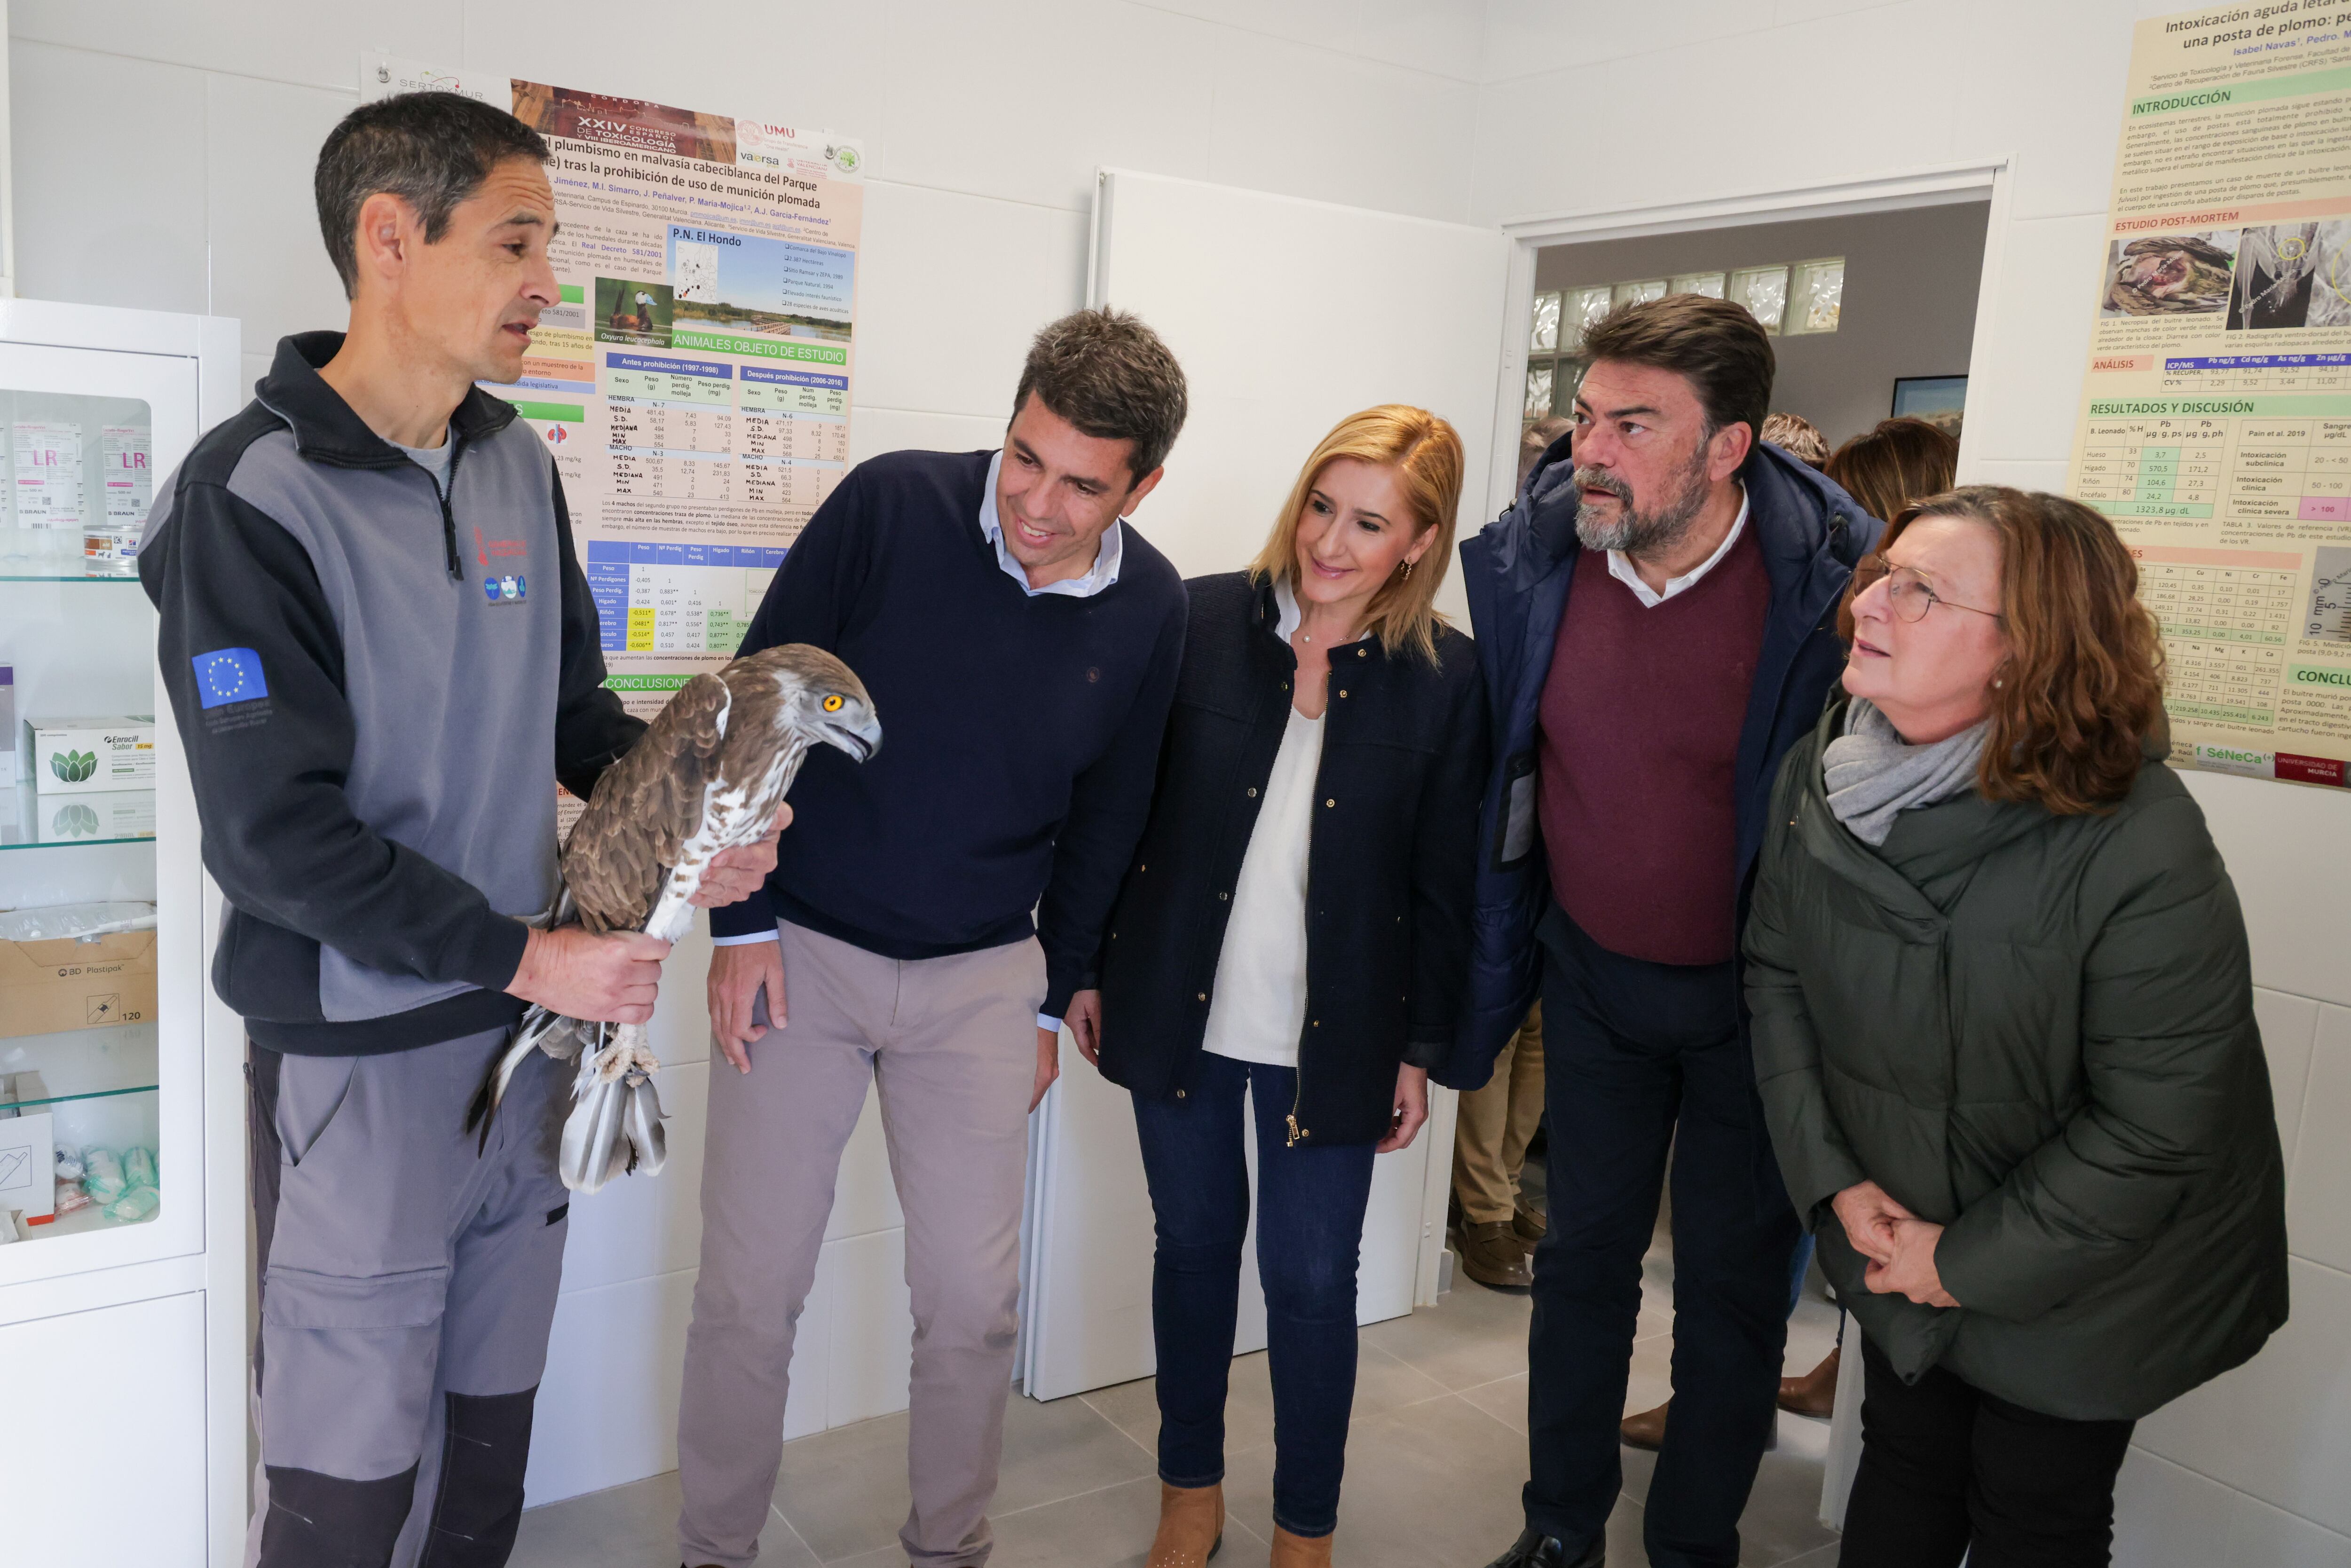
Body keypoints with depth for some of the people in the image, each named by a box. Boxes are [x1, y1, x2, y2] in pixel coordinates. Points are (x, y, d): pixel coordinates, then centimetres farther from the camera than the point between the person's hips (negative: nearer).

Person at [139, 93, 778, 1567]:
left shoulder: (519, 463, 5)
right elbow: (276, 835, -19)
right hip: (360, 1054, -6)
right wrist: (526, 956, -18)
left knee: (494, 1417, 20)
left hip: (528, 1030, 6)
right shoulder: (249, 498, -16)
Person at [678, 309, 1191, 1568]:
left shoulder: (1149, 609, -4)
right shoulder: (893, 504, -14)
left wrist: (1054, 995, 12)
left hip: (983, 978, 2)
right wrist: (742, 918, -7)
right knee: (748, 1290, 5)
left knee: (972, 1298, 8)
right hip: (797, 946, -2)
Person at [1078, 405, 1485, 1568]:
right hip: (1181, 1011, 1)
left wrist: (1422, 1048, 1)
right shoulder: (1200, 621, -6)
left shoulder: (1444, 679, -6)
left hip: (1331, 1034, -1)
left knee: (1312, 1281, 7)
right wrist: (1089, 967, 3)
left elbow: (1443, 883, -1)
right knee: (1194, 1243, 16)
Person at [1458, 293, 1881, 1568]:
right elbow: (1493, 782, 0)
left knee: (1732, 1284, 12)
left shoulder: (1833, 580, -23)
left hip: (1754, 995, -3)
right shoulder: (1527, 559, -10)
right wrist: (1485, 980, 4)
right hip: (1592, 973, 3)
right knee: (1583, 1252, 17)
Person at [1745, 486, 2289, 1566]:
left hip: (2084, 1271, -4)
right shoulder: (1818, 776, -11)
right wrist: (1832, 1178, -7)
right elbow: (1776, 973, 0)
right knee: (1904, 1463, 21)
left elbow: (2155, 1129, -23)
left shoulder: (2142, 848, -29)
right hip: (1897, 1235, 4)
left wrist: (1976, 1263, -16)